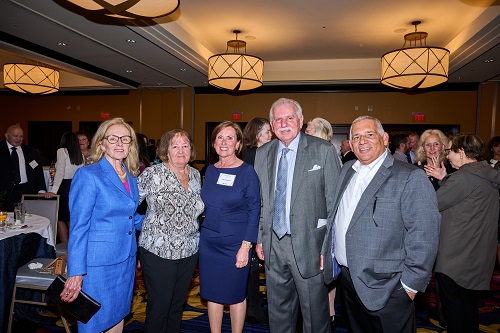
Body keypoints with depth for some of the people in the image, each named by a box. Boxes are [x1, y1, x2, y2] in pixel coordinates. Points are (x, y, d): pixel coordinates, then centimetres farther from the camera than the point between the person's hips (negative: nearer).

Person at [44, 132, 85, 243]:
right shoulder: (81, 155, 9)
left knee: (60, 219, 5)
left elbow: (60, 172, -16)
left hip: (64, 186, -5)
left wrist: (53, 190, -19)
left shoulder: (62, 151, -5)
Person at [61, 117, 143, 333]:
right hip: (98, 264, -6)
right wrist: (76, 272, -16)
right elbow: (78, 227, -15)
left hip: (126, 260, 7)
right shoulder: (88, 175, -14)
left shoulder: (130, 177, 6)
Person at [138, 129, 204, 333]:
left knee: (178, 303, 19)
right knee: (159, 305, 7)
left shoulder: (195, 175, 5)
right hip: (158, 250, -5)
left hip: (189, 251, 5)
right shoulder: (153, 174, -11)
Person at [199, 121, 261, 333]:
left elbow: (254, 210, -10)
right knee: (211, 292, 14)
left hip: (235, 243, -4)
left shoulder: (247, 172, -9)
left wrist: (246, 246, -15)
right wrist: (205, 231, 4)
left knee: (235, 294, 10)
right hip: (208, 242, 5)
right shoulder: (210, 170, 5)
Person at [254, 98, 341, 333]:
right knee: (277, 310, 20)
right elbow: (259, 200, 11)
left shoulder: (323, 150, -7)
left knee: (315, 312, 12)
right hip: (273, 244, 4)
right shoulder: (263, 154, 7)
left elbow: (335, 202, -8)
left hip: (308, 244, -4)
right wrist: (259, 238, 8)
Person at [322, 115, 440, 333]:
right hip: (346, 278, 7)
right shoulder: (347, 170, 8)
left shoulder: (411, 177, -14)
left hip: (385, 288, -6)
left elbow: (424, 237, -16)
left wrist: (410, 285, -15)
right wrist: (325, 252, 14)